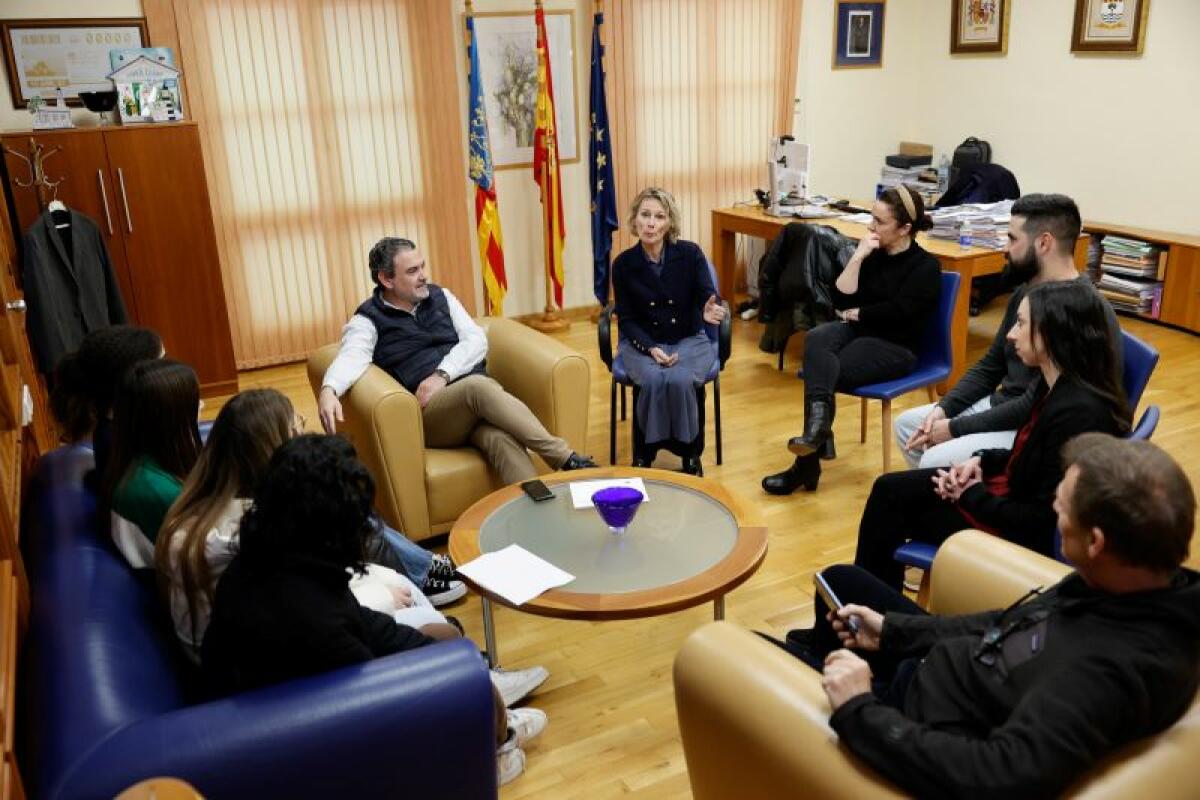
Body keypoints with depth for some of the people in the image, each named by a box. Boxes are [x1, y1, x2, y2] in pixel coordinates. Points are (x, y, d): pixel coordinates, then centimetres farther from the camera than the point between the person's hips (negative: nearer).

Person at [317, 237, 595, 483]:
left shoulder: (440, 296, 16)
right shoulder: (367, 322, 5)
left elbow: (476, 340, 6)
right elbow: (351, 358, -15)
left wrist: (442, 375, -12)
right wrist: (328, 389, -38)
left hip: (480, 390, 4)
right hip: (429, 413, -3)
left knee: (500, 438, -33)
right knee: (478, 386, -36)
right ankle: (566, 459, -36)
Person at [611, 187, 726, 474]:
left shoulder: (690, 253, -8)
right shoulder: (623, 264, -6)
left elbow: (708, 297, -15)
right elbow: (626, 319, -2)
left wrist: (710, 312, -41)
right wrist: (651, 348, -19)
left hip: (689, 339, 0)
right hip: (642, 343, 0)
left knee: (680, 380, -31)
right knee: (653, 380, -32)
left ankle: (690, 452, -6)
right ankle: (644, 452, -9)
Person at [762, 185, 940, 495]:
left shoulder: (926, 266, -5)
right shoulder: (873, 254, 10)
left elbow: (897, 312, -17)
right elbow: (840, 300, 1)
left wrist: (856, 313, -5)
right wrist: (858, 257, -7)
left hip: (894, 347, -5)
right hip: (856, 330, 5)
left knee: (817, 369, -26)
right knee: (816, 338, -31)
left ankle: (807, 465, -18)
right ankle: (819, 417, -51)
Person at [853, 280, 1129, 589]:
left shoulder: (1078, 414, -30)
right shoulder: (1056, 386, -1)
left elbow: (1045, 519, -27)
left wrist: (973, 496, -14)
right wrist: (983, 461, -2)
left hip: (1024, 534, -9)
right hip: (1008, 493, 9)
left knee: (892, 499, 1)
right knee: (890, 489, 5)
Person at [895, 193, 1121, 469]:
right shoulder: (1024, 293, 7)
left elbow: (1036, 406, -26)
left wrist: (956, 429, -18)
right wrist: (943, 409, 0)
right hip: (1002, 407, 10)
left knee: (936, 462, -25)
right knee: (906, 424, 8)